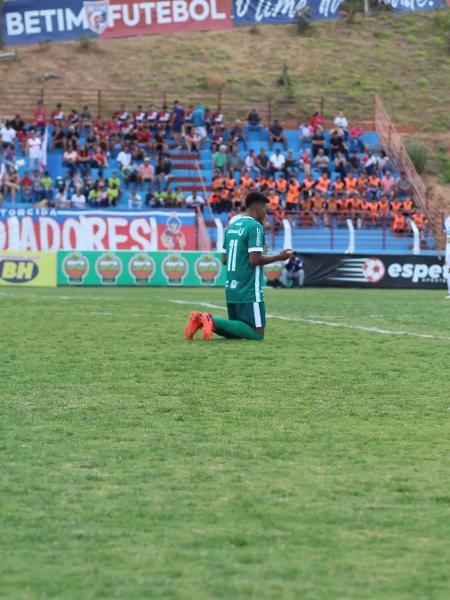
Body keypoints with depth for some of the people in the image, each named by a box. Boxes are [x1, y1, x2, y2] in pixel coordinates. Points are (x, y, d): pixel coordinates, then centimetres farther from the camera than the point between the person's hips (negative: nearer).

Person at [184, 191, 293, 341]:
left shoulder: (232, 226, 13)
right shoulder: (255, 226, -11)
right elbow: (254, 260, -18)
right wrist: (279, 257, -5)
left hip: (231, 289, 8)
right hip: (249, 291, -8)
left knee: (238, 331, 17)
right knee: (256, 334, -4)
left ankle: (201, 319, -3)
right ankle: (214, 321, -18)